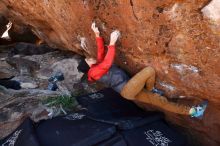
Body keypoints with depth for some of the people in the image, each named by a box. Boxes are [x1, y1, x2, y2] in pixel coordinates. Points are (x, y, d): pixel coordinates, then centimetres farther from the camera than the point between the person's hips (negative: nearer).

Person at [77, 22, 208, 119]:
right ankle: (150, 89, 10)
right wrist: (112, 42, -22)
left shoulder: (98, 65, 23)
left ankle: (191, 111, 10)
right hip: (126, 90, -9)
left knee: (159, 99, 5)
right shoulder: (94, 71, -6)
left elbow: (101, 51, 23)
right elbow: (107, 63, -23)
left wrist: (97, 34, 13)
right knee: (149, 70, -17)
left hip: (130, 91, 9)